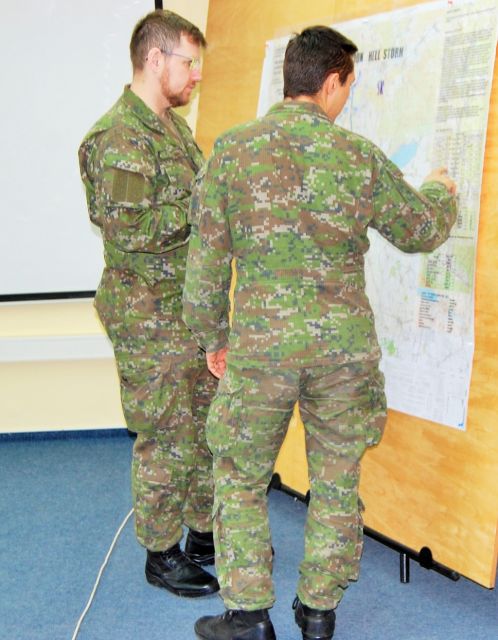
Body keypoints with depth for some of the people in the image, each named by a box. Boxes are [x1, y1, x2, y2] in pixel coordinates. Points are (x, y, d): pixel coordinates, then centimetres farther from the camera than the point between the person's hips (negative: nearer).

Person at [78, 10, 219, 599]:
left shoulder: (173, 126, 14)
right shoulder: (118, 137, -17)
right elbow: (127, 229, -24)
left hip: (194, 305, 9)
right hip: (149, 314, -9)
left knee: (208, 423, 16)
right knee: (166, 437, 1)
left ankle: (205, 535, 31)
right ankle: (162, 555, 17)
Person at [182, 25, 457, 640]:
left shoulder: (232, 150, -5)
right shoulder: (361, 157, -4)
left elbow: (206, 260, -2)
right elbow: (420, 232, 10)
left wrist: (211, 337, 11)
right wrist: (440, 192, 33)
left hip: (261, 346, -1)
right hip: (345, 347, 1)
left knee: (240, 480, 15)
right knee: (336, 484, 16)